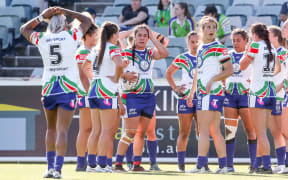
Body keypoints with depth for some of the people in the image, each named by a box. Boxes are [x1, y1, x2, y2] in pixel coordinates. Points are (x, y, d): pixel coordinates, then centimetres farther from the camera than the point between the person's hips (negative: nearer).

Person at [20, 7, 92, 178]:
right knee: (62, 130, -6)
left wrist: (42, 16, 19)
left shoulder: (42, 39, 2)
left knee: (51, 128, 18)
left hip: (48, 88, 2)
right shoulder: (71, 37, -2)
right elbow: (87, 21, 15)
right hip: (68, 89, -2)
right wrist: (66, 12, 15)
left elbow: (24, 29, 22)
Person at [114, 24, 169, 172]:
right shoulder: (126, 53, 0)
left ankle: (137, 164, 11)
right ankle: (118, 163, -6)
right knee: (131, 132, -11)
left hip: (149, 96, 5)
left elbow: (165, 53, -6)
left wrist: (152, 38, -2)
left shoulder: (150, 53, 11)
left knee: (142, 132, 6)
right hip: (132, 97, -5)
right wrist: (125, 75, -22)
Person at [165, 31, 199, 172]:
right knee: (184, 133, -2)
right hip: (185, 97, -1)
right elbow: (168, 73, 15)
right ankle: (181, 164, 3)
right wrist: (175, 88, 3)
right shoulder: (182, 58, 4)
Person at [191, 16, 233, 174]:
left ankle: (200, 165, -14)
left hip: (212, 92, -9)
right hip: (202, 93, 9)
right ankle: (223, 165, 12)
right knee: (215, 131, 9)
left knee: (203, 130, -11)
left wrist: (212, 80, -18)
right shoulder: (200, 48, 17)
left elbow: (229, 70, -9)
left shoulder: (218, 48, -7)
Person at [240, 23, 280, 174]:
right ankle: (257, 165, 19)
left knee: (261, 133, -7)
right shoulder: (272, 48, 11)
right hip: (271, 91, 7)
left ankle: (267, 165, -13)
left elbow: (242, 66, -3)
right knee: (262, 132, 13)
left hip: (258, 92, -7)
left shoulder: (256, 46, -9)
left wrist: (247, 51, 12)